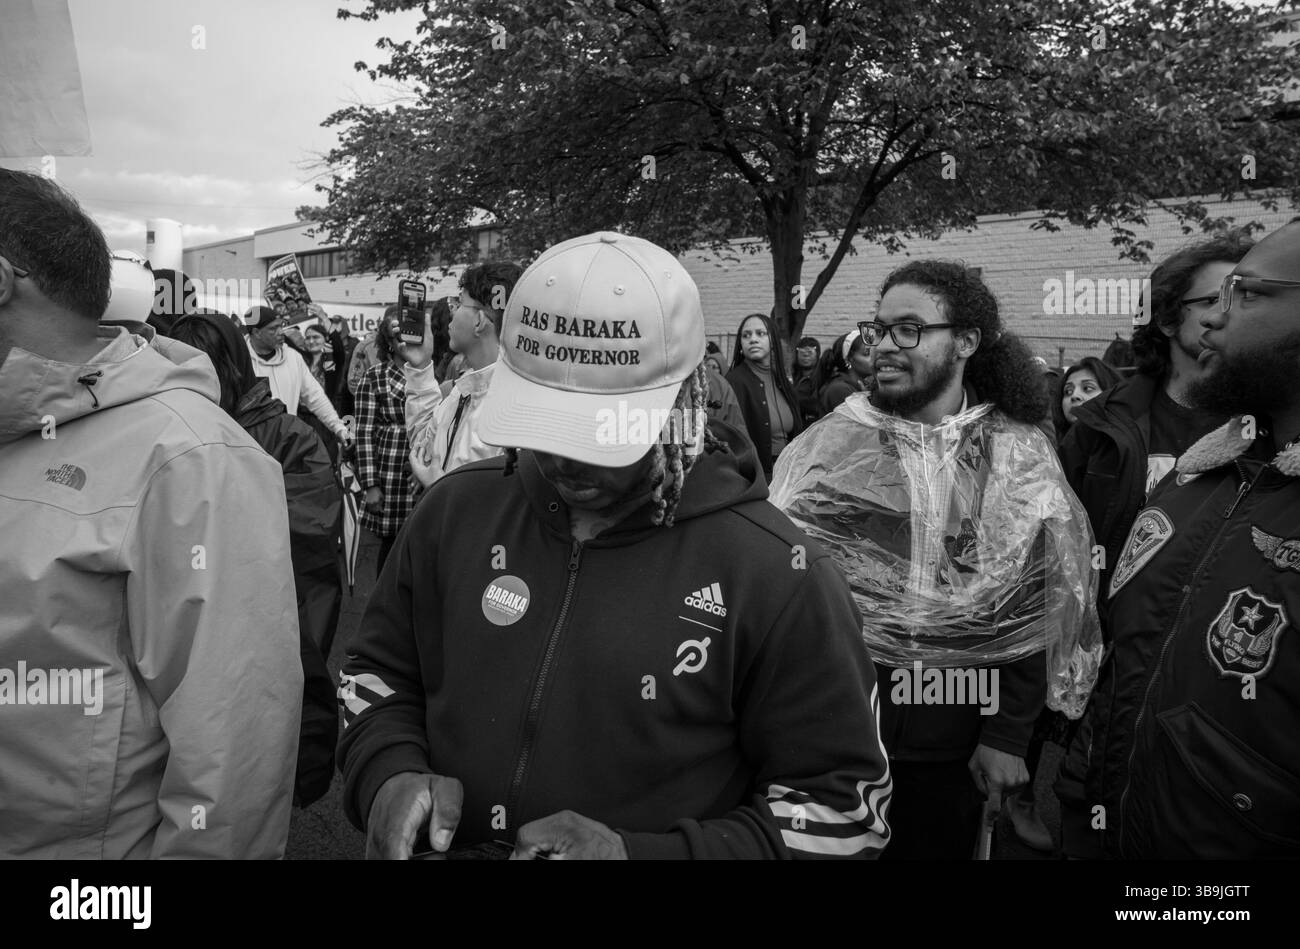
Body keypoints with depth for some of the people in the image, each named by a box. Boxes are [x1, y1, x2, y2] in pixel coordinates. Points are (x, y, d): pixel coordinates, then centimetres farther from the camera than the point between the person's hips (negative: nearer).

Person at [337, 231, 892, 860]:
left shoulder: (776, 575, -23)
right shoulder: (455, 510, -9)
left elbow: (843, 811, -19)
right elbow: (377, 673, 5)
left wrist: (637, 852, -28)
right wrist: (390, 774, -16)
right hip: (451, 844, 4)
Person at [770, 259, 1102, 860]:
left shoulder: (1019, 456, -2)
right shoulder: (830, 441, -3)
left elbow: (1039, 606, -2)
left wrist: (1008, 735, -3)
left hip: (955, 742, 0)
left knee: (941, 845, 17)